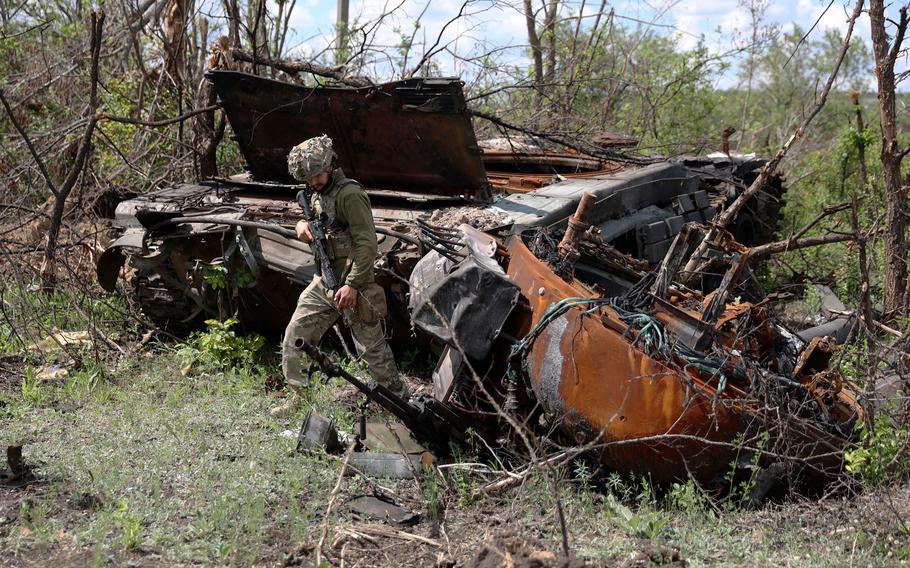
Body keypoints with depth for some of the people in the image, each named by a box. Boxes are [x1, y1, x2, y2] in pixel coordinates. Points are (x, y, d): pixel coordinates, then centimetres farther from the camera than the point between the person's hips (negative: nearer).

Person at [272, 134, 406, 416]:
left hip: (351, 286, -9)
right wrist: (302, 225, 1)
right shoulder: (317, 195, 12)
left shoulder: (349, 194, -17)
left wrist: (352, 284, -25)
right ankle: (296, 397, 19)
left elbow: (367, 244, -21)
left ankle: (399, 397, 13)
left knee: (372, 347, -1)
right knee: (294, 338, 8)